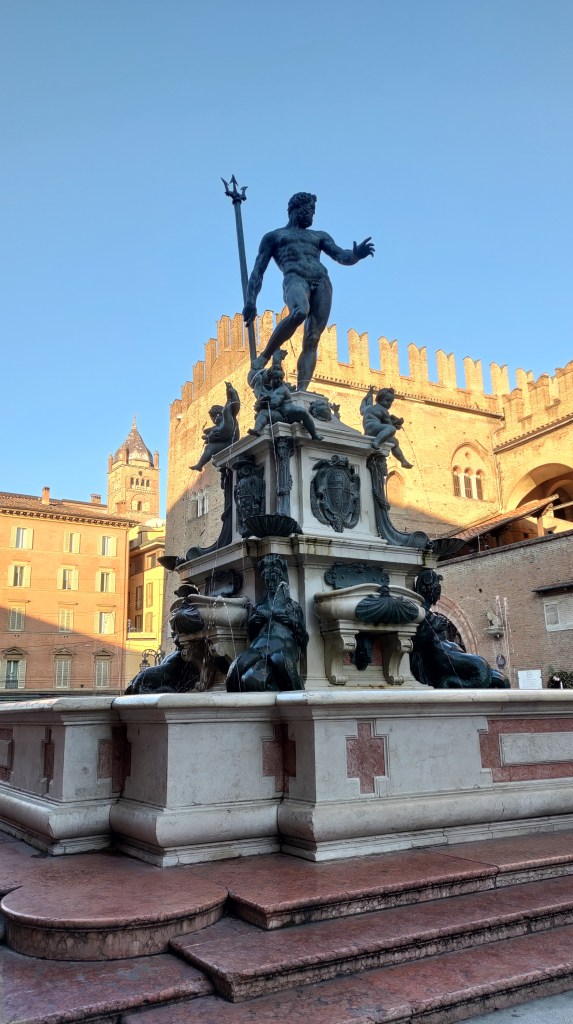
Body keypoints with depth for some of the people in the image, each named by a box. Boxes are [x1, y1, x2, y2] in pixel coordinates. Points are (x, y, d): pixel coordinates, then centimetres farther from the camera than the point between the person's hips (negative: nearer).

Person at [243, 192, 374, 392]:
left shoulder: (319, 236, 33)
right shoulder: (274, 236, 25)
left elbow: (341, 256, 17)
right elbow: (258, 271, 15)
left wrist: (355, 254, -8)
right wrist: (250, 302, -1)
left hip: (322, 282, 4)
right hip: (295, 278, -4)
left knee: (312, 340, -14)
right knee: (299, 313, -38)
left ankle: (301, 391, -24)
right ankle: (264, 357, -26)